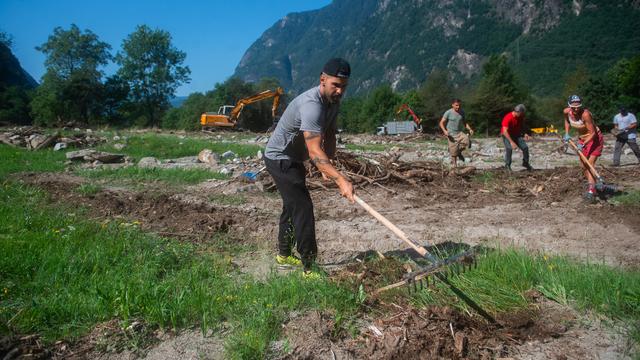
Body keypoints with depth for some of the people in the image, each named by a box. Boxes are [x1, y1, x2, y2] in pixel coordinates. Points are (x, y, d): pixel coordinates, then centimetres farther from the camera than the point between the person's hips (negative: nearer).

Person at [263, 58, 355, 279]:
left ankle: (284, 256, 38)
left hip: (293, 159, 10)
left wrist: (327, 167, -15)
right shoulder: (311, 105, -34)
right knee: (303, 208, -14)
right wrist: (341, 179, -52)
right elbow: (314, 151, -43)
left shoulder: (333, 102, -3)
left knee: (292, 206, 20)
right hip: (279, 159, -10)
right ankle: (309, 270, -7)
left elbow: (329, 137, 1)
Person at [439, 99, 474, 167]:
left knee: (467, 141, -23)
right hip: (451, 135, -4)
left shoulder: (462, 112, 5)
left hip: (459, 133, 4)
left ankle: (459, 151, 6)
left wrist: (470, 129, -2)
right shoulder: (448, 113, -9)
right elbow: (441, 123, -8)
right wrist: (445, 131, -25)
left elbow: (464, 122, 15)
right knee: (454, 154, -3)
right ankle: (454, 165, 15)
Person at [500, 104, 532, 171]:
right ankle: (507, 165, -16)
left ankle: (525, 163, 18)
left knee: (525, 147, -4)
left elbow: (522, 126, 13)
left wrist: (524, 134, -7)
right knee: (509, 148, -28)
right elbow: (505, 131, -34)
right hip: (507, 136, -6)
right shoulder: (508, 118, -27)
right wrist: (511, 142, -40)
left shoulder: (521, 117, -5)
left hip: (517, 135, 6)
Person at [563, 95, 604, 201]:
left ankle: (591, 190, -23)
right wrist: (567, 134, 3)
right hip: (582, 139, 7)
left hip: (594, 139, -7)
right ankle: (591, 185, 28)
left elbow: (592, 133, -27)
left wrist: (583, 144, -33)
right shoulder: (566, 112, -13)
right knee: (583, 165, 10)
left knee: (590, 164, -18)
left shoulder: (585, 114, -31)